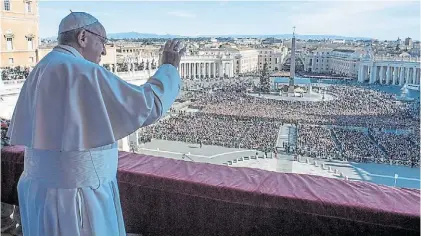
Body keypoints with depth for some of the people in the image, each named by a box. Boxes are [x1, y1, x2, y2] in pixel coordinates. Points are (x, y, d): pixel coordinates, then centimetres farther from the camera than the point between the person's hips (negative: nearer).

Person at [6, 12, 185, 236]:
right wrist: (168, 68, -2)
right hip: (77, 192, -9)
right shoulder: (84, 73, -19)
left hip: (45, 186, 9)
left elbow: (24, 133, 13)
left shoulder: (40, 72, 8)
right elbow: (148, 105, -18)